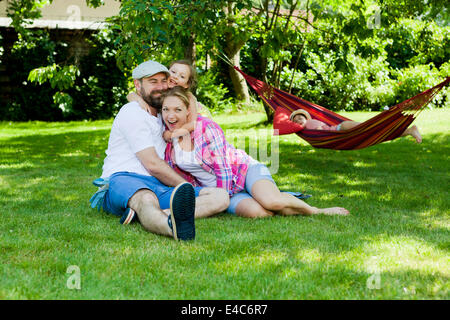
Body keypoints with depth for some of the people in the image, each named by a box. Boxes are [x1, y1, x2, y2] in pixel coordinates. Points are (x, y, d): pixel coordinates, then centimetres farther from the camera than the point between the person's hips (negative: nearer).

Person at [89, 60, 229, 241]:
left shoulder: (160, 115, 26)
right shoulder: (132, 112, -1)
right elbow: (153, 165, -8)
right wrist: (185, 186, -2)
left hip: (160, 187, 7)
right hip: (124, 179, -7)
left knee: (221, 197, -16)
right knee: (147, 199, -43)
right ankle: (176, 228, -82)